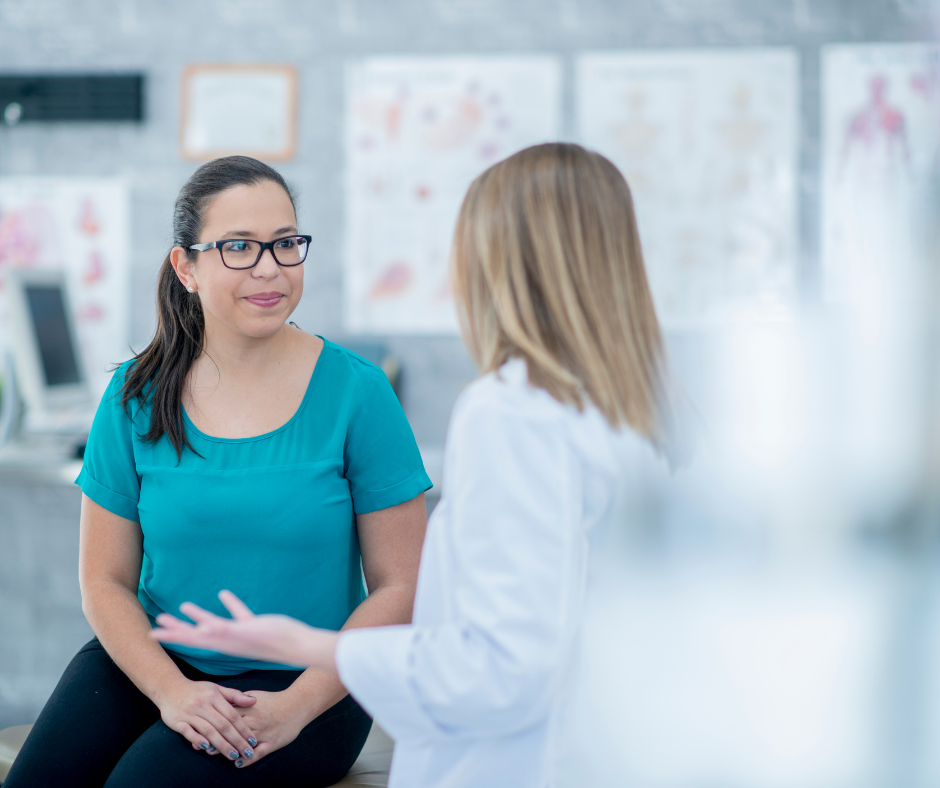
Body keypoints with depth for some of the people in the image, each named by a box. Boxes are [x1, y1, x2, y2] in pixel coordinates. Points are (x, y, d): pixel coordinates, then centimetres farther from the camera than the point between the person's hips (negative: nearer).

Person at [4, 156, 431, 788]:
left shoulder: (356, 392, -6)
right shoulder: (137, 397, 2)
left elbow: (400, 587, -4)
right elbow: (106, 580, 5)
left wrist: (297, 705, -15)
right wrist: (170, 690, -13)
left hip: (303, 684, -3)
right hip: (154, 661, 3)